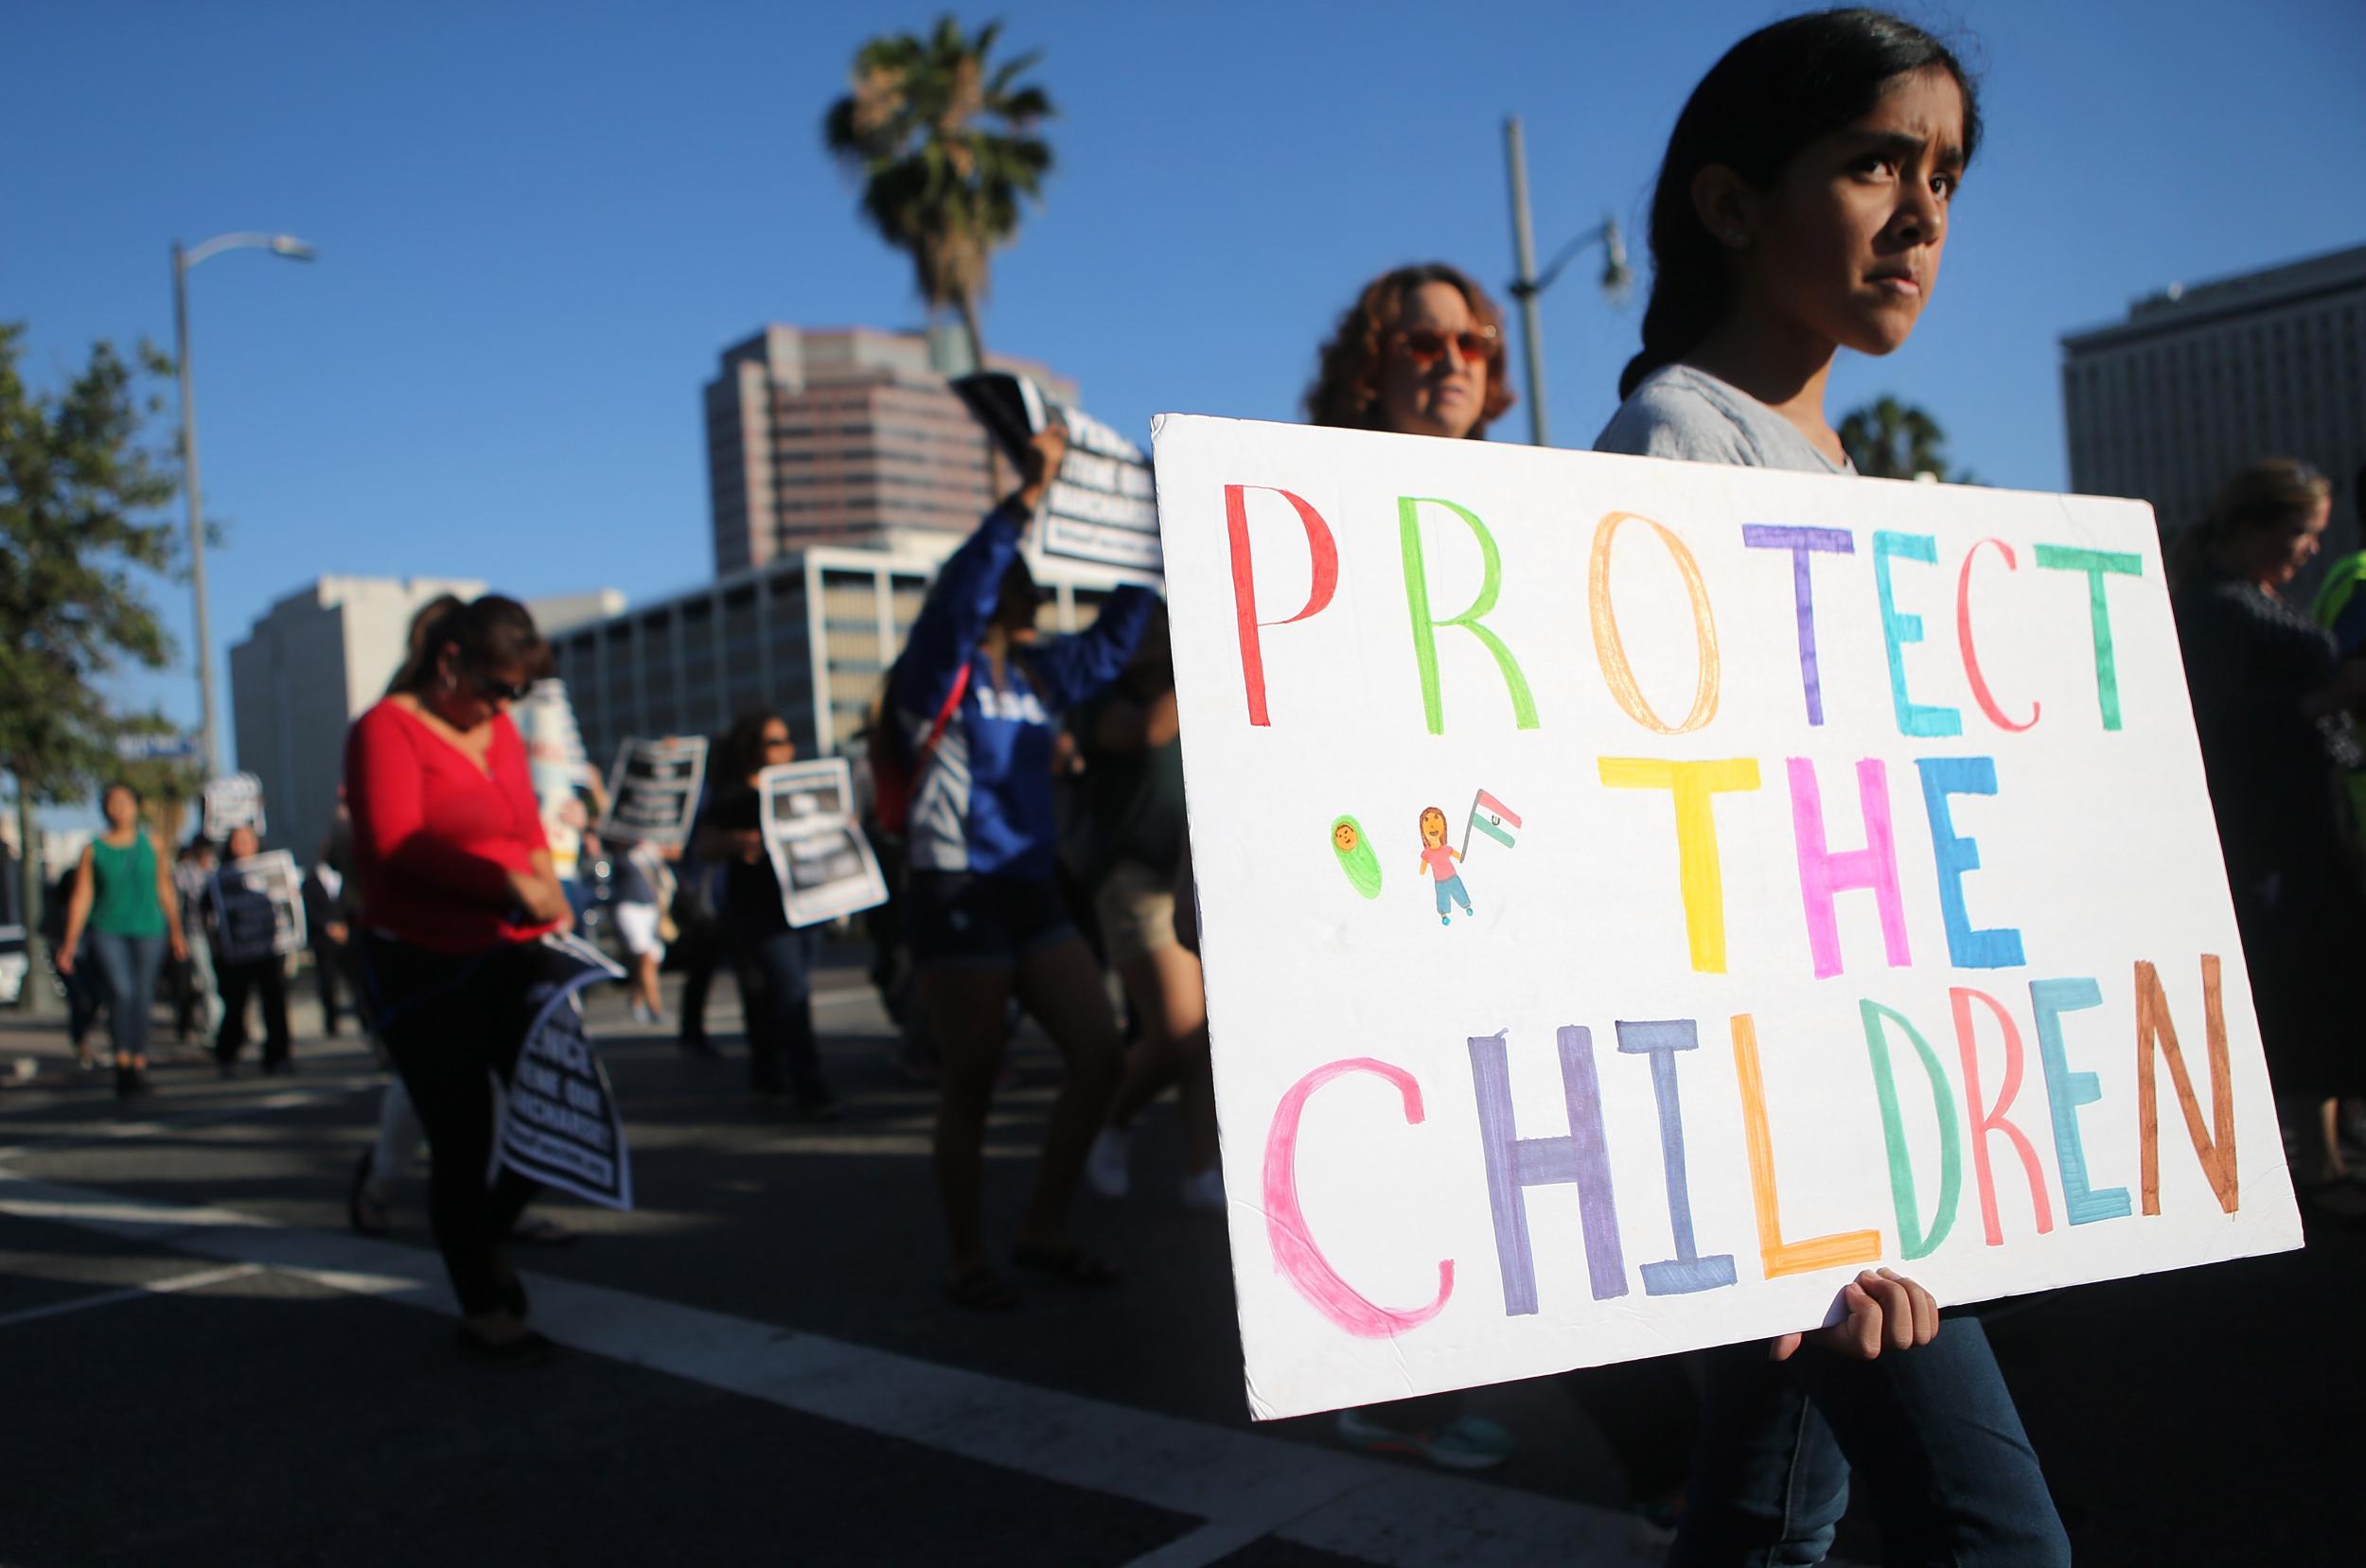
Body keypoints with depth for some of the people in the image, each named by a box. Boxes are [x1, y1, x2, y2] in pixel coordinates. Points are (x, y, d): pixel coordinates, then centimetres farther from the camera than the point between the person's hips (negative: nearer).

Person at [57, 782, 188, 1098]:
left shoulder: (151, 843, 7)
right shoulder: (93, 850, 3)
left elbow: (166, 891, 12)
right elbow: (81, 898, 2)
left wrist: (176, 933, 13)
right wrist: (70, 944, -3)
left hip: (148, 930, 1)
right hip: (108, 932, -1)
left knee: (142, 996, 2)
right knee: (120, 992, -18)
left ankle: (139, 1063, 14)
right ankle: (122, 1060, -11)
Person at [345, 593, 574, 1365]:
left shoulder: (501, 732, 12)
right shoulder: (386, 730, -9)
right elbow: (395, 845, -21)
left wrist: (546, 886, -6)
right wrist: (507, 883, -30)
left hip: (507, 956, 7)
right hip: (424, 971, -6)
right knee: (462, 1143, 0)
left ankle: (487, 1235, 32)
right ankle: (481, 1310, 17)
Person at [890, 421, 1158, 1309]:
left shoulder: (1038, 673, 13)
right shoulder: (938, 671, -6)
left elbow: (1111, 642, 19)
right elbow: (958, 593, -23)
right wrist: (1026, 496, -31)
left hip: (1031, 893, 7)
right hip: (956, 898, -7)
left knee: (1099, 1051, 3)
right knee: (970, 1085, 1)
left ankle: (1044, 1231, 17)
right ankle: (967, 1259, 15)